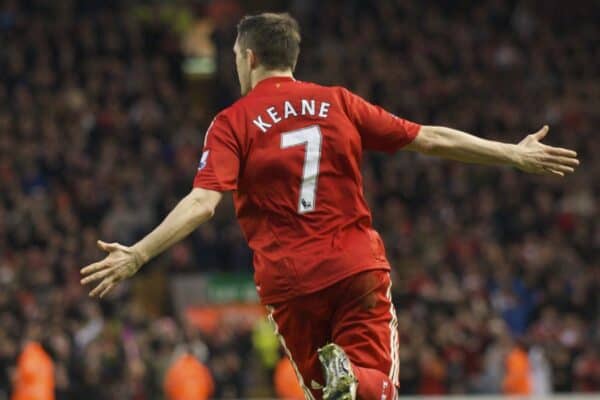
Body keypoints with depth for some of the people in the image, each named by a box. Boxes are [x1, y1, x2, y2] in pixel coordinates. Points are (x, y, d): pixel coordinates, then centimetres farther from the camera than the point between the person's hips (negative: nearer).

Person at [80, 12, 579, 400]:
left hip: (288, 278, -1)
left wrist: (138, 255, -14)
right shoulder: (338, 103, 6)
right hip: (358, 265, 1)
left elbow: (202, 203, -14)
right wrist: (515, 155, 13)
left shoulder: (232, 123, -1)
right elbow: (429, 139, 6)